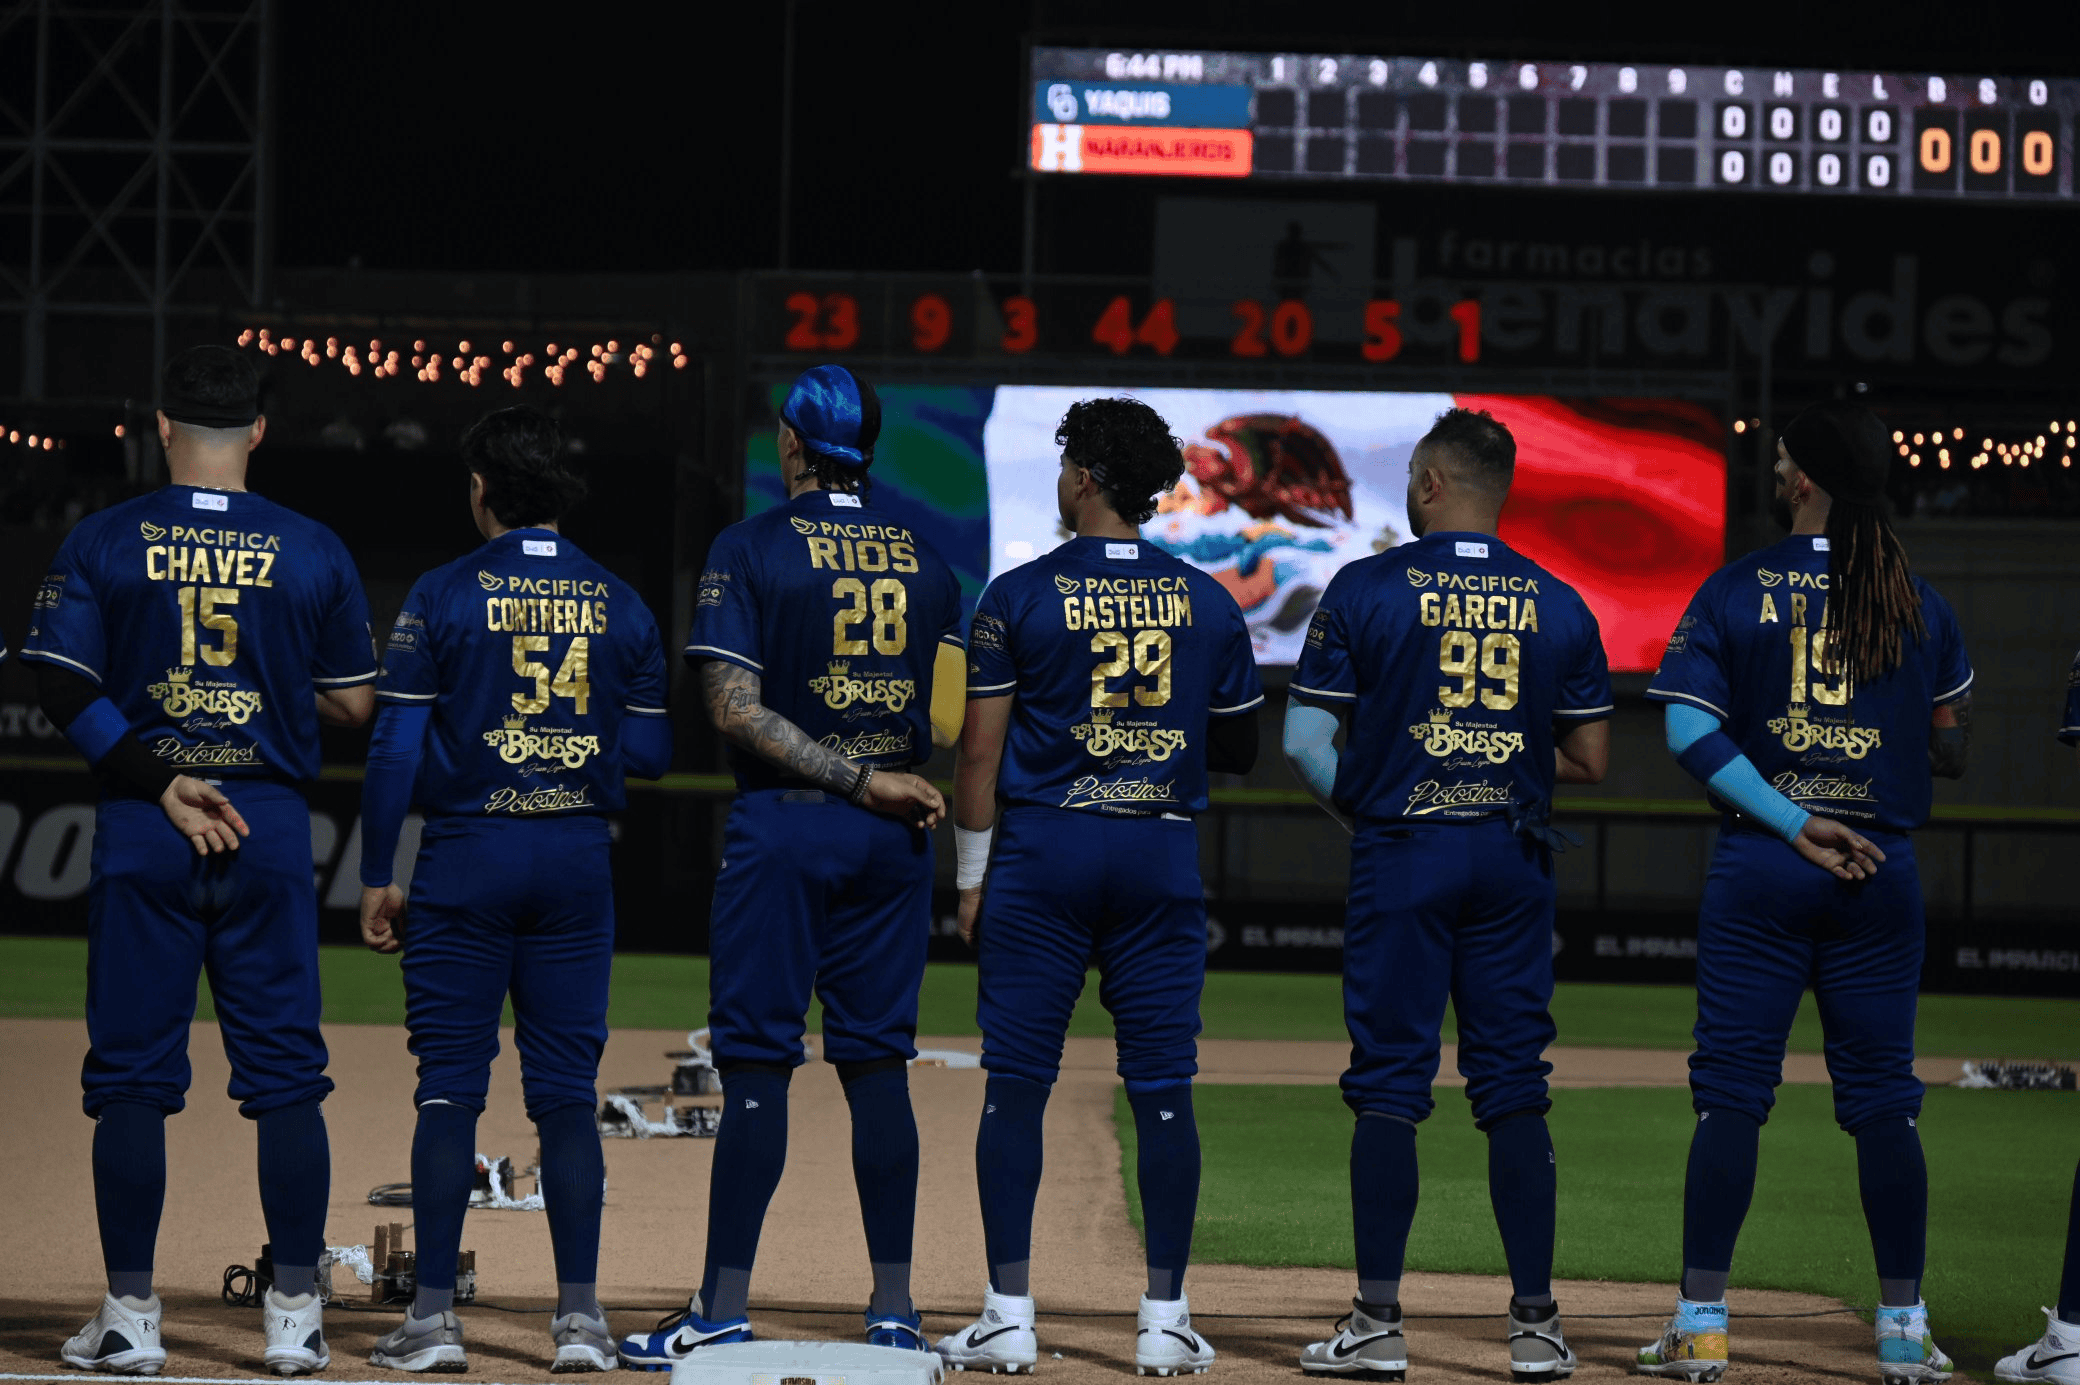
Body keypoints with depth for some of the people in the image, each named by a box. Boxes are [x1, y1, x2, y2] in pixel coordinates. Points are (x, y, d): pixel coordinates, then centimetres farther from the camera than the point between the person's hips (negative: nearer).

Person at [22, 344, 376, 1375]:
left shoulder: (104, 542, -1)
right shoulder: (312, 552, 1)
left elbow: (64, 688, -8)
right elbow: (353, 703, 5)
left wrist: (160, 784, -8)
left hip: (139, 828, -1)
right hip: (271, 825, 1)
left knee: (132, 1069, 4)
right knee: (286, 1074, 5)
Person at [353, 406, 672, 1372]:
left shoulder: (444, 596, -5)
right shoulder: (619, 605, 4)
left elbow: (395, 748, -7)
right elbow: (650, 753, 5)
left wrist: (376, 877, -1)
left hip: (466, 858, -3)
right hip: (579, 859, 3)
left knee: (450, 1086, 1)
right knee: (567, 1091, 5)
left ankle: (435, 1317, -2)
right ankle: (580, 1317, 1)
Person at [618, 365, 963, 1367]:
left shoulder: (749, 551, -5)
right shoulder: (928, 561, 8)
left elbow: (735, 709, -13)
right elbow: (953, 719, 5)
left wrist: (861, 780, -12)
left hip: (783, 826, -4)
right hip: (891, 837, 4)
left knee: (755, 1062, -4)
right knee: (878, 1061, 7)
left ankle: (724, 1310, -6)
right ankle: (894, 1309, 6)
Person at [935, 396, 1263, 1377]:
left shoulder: (1019, 596, -3)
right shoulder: (1207, 603, 5)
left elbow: (979, 750, -3)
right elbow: (1239, 750, 13)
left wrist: (972, 880, 4)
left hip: (1040, 854, -2)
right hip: (1163, 855, 2)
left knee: (1017, 1082, 2)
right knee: (1163, 1087, 3)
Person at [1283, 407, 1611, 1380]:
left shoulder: (1367, 588, -4)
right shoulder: (1558, 605, 5)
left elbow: (1305, 742, -5)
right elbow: (1590, 759, 6)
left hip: (1400, 858, -3)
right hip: (1514, 859, 3)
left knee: (1388, 1085, 1)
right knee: (1514, 1090, 5)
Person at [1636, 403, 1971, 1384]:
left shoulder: (1734, 592, -3)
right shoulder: (1920, 604, 3)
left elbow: (1690, 732, -12)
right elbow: (1952, 751, 9)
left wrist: (1793, 825, -13)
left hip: (1760, 870, -2)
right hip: (1883, 876, 2)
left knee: (1731, 1089, 1)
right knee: (1883, 1096, 7)